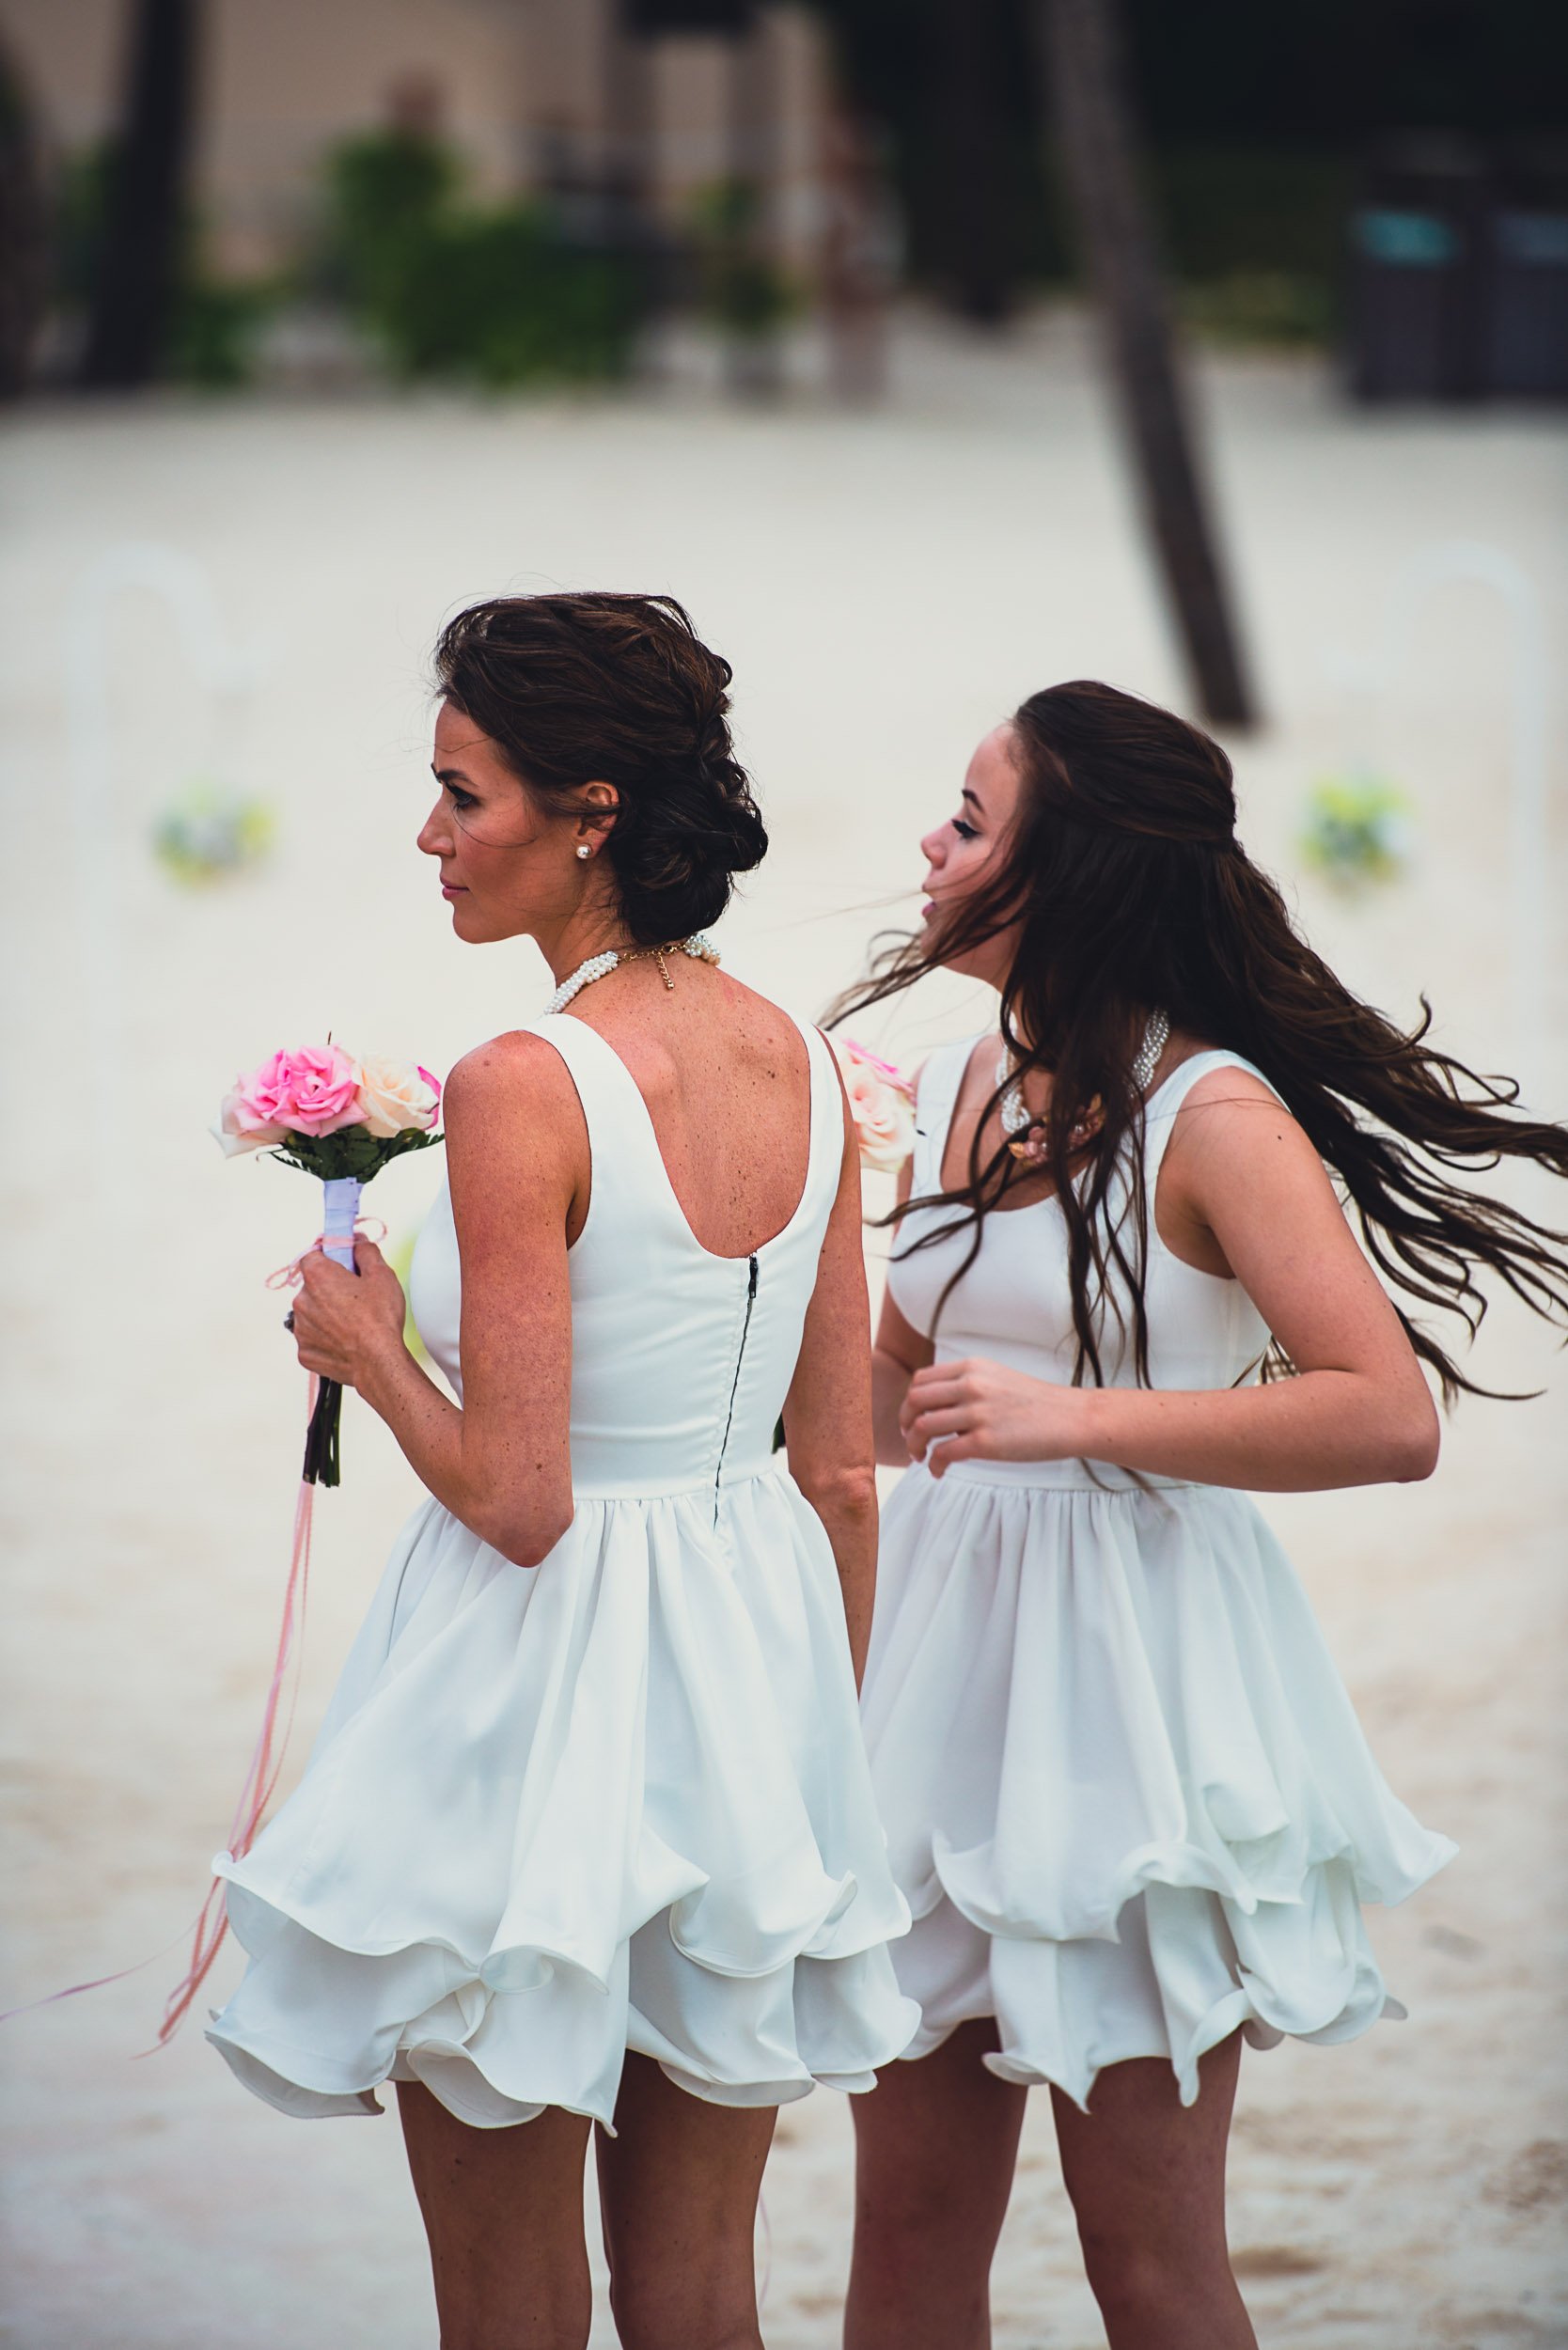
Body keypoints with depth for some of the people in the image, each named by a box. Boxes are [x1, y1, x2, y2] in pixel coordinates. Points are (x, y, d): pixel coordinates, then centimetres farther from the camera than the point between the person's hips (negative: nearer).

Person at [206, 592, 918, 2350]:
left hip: (544, 1673, -7)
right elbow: (842, 1474, 8)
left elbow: (513, 1500, -20)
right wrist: (812, 1737, 18)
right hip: (754, 1667, 7)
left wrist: (365, 1342, -3)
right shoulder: (800, 1065, 3)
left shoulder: (525, 1089, -19)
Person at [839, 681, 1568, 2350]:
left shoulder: (1212, 1116, -12)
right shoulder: (956, 1092, 10)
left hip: (1132, 1666, -7)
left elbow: (1392, 1417, -21)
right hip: (949, 1639, 7)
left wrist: (1080, 1418, -23)